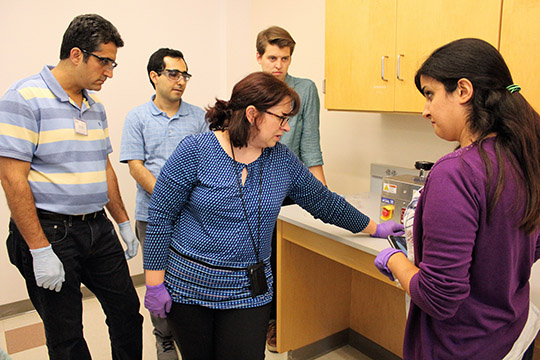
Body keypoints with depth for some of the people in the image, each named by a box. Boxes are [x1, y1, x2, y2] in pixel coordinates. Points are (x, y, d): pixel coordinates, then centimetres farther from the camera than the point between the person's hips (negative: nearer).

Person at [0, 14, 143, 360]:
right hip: (50, 233, -6)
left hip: (99, 228, 7)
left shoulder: (96, 106, 10)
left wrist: (124, 222, 15)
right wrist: (40, 250, -19)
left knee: (128, 312, 14)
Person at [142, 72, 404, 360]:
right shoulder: (195, 151, -13)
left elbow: (324, 202, 10)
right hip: (188, 285, -2)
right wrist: (155, 283, -10)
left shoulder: (283, 160, -1)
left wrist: (375, 229, 16)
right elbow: (160, 215, -11)